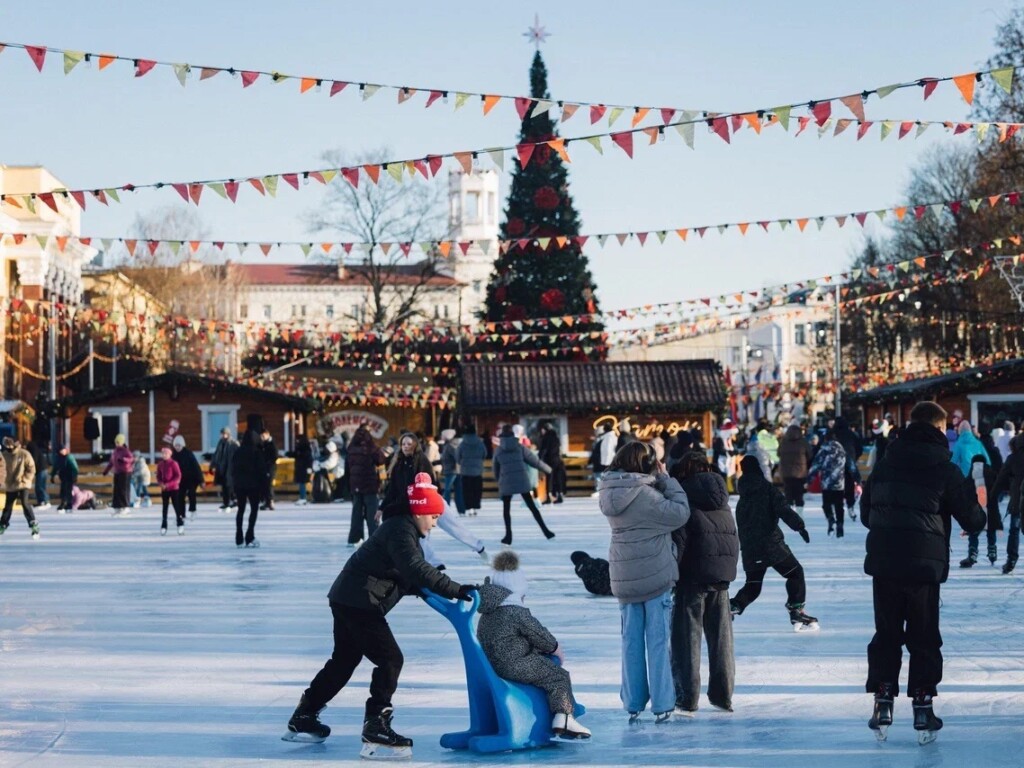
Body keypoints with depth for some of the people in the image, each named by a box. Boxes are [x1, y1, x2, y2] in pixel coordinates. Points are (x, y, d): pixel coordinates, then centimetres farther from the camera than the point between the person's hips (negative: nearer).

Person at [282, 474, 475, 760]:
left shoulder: (401, 528, 15)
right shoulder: (401, 531, -17)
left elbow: (404, 578, 17)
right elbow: (416, 569, -32)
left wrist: (423, 586, 1)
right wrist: (455, 590, -35)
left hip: (346, 599, 11)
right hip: (359, 603, -11)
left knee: (344, 660, 22)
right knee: (390, 659, -10)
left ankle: (303, 719, 34)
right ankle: (375, 729, -13)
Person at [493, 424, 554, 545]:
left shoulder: (498, 450, 7)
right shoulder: (519, 447, 4)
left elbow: (496, 469, 15)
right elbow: (534, 460, 7)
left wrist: (499, 481, 32)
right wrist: (547, 468, 20)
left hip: (506, 482, -1)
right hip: (522, 480, 1)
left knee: (506, 508, 12)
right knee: (532, 506, 8)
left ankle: (508, 536, 4)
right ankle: (545, 530, 4)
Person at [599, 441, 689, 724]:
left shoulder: (609, 493, 2)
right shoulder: (644, 494, -19)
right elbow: (680, 513, -15)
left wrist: (658, 480, 1)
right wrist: (665, 478, -8)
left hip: (624, 577, 6)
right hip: (655, 574, -6)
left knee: (631, 641, 11)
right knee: (657, 641, 2)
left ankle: (633, 706, 12)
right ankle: (662, 706, 6)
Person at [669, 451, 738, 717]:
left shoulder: (683, 494, -6)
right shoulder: (721, 499, 14)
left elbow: (678, 538, -14)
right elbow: (734, 538, 17)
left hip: (693, 573, -6)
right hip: (723, 572, 6)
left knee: (687, 634, -2)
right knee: (720, 634, 13)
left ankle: (686, 699, -4)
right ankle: (722, 695, 17)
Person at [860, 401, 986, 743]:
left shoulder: (886, 463, 8)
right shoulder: (945, 470, -5)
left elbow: (866, 513, 15)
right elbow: (972, 520, -1)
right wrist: (979, 506, 21)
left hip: (883, 561, 3)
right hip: (924, 564, -3)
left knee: (886, 633, 13)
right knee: (924, 637, 7)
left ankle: (882, 701, 8)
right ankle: (923, 706, 6)